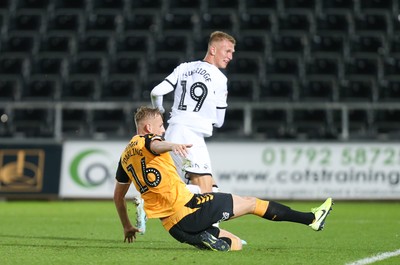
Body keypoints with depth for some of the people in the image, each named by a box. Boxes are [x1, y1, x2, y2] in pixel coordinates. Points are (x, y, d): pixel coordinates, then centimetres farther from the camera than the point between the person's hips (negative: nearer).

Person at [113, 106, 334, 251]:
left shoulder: (125, 156, 20)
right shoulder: (146, 140, -3)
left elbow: (118, 195, 27)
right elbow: (155, 146, -30)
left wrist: (127, 227, 38)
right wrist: (173, 146, -52)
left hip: (174, 228, 7)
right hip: (188, 208, -7)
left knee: (235, 244, 17)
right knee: (251, 203, 7)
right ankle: (311, 218, 4)